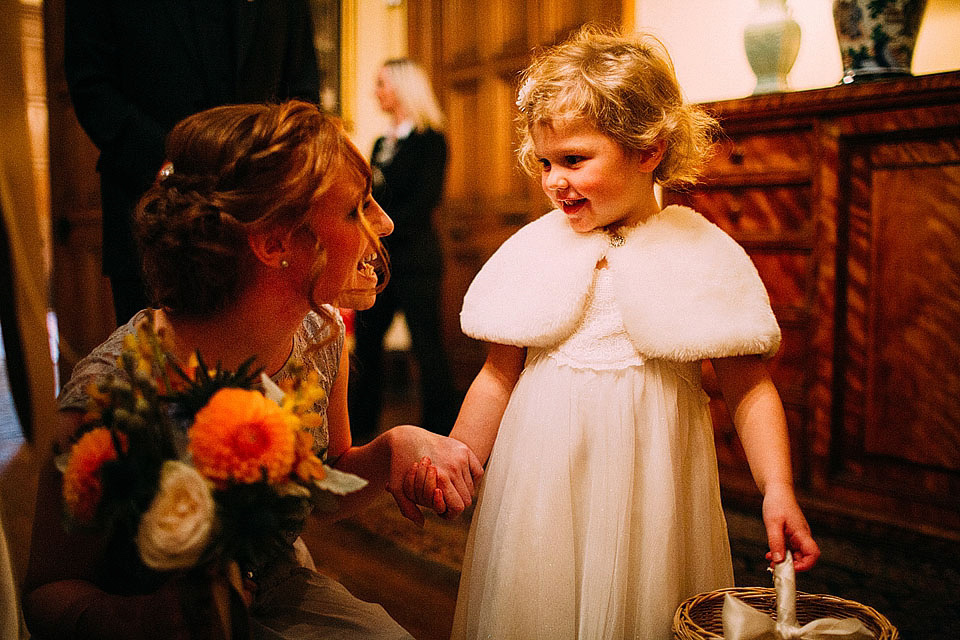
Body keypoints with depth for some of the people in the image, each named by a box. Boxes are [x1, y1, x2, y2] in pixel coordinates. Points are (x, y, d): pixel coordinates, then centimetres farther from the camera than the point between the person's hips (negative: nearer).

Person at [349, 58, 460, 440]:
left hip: (414, 256, -7)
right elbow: (371, 200, 16)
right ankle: (361, 420, 19)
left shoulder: (430, 140, -4)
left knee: (426, 342, -3)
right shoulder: (382, 143, 18)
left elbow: (423, 201, -12)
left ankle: (440, 426, 7)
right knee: (366, 337, 8)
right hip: (376, 258, 7)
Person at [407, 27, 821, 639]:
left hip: (649, 479, -1)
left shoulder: (705, 253, -3)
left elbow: (750, 387, -2)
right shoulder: (532, 249, 2)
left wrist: (777, 489, -11)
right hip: (540, 482, 2)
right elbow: (499, 375, 6)